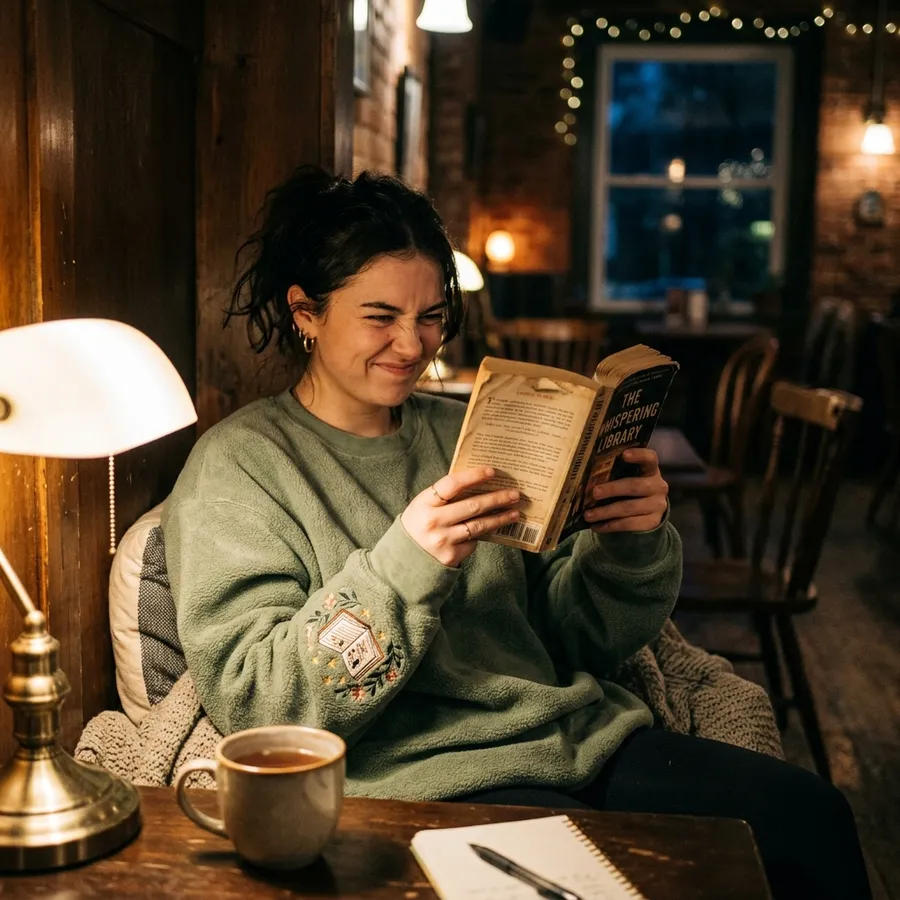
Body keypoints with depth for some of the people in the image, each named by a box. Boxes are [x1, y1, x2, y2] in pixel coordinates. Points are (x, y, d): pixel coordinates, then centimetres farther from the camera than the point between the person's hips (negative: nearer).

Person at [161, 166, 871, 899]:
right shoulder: (239, 464, -1)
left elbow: (578, 634, 16)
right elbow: (252, 702, -11)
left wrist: (634, 546, -6)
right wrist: (402, 566, -23)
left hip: (582, 736, 6)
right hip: (427, 778, -6)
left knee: (810, 816, -13)